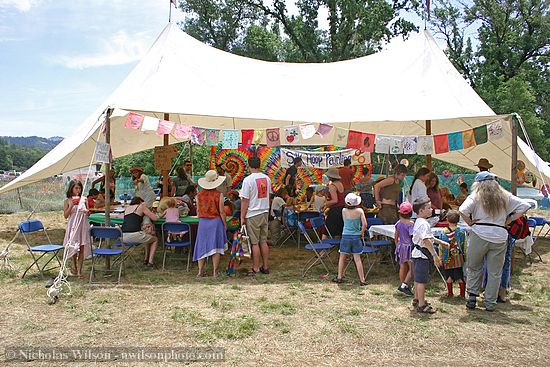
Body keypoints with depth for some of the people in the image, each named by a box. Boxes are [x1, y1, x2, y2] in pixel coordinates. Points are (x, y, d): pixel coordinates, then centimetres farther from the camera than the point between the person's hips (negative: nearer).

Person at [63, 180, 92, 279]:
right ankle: (74, 266, 33)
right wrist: (71, 206, -15)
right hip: (73, 226, -1)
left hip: (83, 225, 1)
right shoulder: (67, 200, 0)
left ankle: (79, 271, 4)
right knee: (74, 248, 7)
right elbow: (65, 215, -2)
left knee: (82, 249, -1)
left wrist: (86, 211, -9)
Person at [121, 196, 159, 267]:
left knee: (147, 237, 34)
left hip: (123, 236, 7)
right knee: (155, 239, 21)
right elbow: (155, 218, 5)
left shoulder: (127, 208, 23)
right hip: (134, 234, -7)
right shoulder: (141, 206, 7)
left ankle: (146, 259, 34)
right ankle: (150, 262, 9)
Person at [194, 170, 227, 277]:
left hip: (203, 221, 3)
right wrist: (225, 224, 3)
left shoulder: (199, 194, 1)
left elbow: (198, 211, 7)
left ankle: (201, 270, 11)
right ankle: (215, 271, 7)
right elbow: (221, 212, -8)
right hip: (216, 221, -3)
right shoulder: (219, 195, -10)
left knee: (202, 245, 11)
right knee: (215, 247, 5)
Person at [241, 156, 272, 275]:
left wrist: (242, 217, -7)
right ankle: (265, 267, 19)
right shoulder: (267, 178, 6)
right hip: (265, 213, 6)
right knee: (263, 241, 13)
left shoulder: (248, 180, -14)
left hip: (252, 215, -6)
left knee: (255, 243, 1)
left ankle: (256, 269, 7)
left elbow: (245, 200, -13)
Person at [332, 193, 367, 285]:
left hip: (345, 236, 1)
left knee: (342, 258, 13)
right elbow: (364, 224, -13)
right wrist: (361, 233, 0)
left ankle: (339, 277, 20)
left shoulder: (344, 211, -4)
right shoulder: (359, 211, -8)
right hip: (356, 237, -1)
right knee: (357, 259, 4)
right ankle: (362, 280, 5)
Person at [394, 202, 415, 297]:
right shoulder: (411, 223, -16)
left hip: (401, 247, 7)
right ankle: (404, 286, -6)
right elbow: (413, 237, -15)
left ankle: (403, 285, 22)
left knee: (402, 268, 14)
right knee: (412, 269, 2)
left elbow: (396, 237, 9)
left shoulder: (398, 223, 2)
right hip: (409, 247, -6)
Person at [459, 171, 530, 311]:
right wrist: (508, 221, 8)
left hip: (479, 234, -2)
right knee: (495, 272, 10)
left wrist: (470, 223, -1)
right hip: (500, 236, 2)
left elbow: (462, 210, -16)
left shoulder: (476, 196, 0)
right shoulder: (505, 196, 10)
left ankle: (472, 296, 12)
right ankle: (490, 303, 16)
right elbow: (524, 206, 9)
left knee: (474, 267, 15)